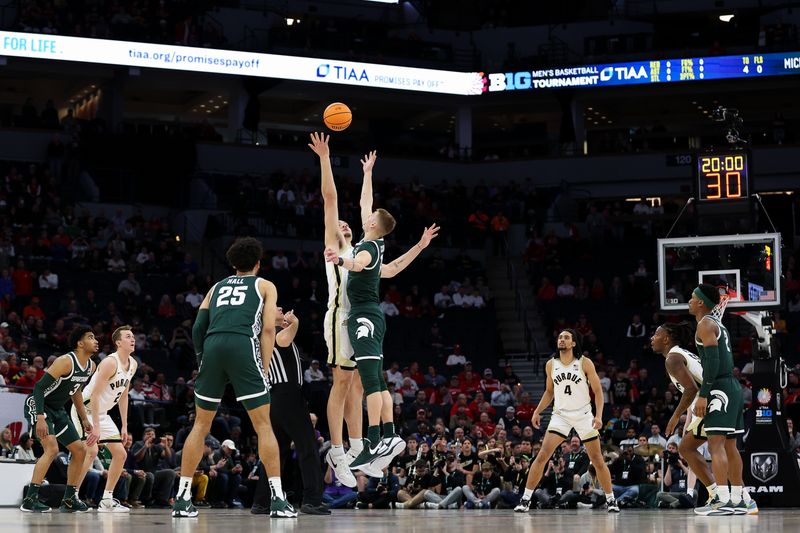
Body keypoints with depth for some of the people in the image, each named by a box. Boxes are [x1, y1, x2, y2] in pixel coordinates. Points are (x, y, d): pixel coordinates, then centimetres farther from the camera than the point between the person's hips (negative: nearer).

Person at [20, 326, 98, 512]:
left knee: (80, 450, 7)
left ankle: (69, 499, 16)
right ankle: (30, 499, -23)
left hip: (57, 410, 9)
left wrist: (84, 419, 19)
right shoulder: (66, 362, -25)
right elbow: (39, 387, -28)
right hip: (37, 405, -9)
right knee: (52, 449, -25)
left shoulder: (90, 366, 3)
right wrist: (40, 418, -36)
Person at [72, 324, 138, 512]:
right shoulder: (110, 363, -23)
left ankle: (107, 500, 10)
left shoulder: (133, 365, 4)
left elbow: (123, 396, 14)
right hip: (85, 409, -9)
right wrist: (96, 426, -29)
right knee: (91, 451, -24)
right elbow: (94, 395, -26)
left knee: (120, 454, 6)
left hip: (102, 413, 9)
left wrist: (124, 426, 11)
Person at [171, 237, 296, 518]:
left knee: (201, 424, 12)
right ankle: (278, 499, -6)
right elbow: (268, 329, 7)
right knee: (263, 424, 1)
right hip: (244, 346, -3)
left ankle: (182, 498, 10)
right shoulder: (265, 286, 20)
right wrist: (263, 370, 7)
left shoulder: (216, 287, 29)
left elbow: (198, 328, 19)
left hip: (213, 346, 3)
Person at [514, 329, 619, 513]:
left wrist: (599, 415, -17)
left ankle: (611, 500, 16)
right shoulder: (551, 365, 3)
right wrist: (537, 411, 5)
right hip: (560, 414, 2)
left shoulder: (585, 363, -7)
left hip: (583, 414, -2)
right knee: (542, 455, -12)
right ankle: (526, 499, -9)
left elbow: (597, 390, -6)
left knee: (597, 460, 2)